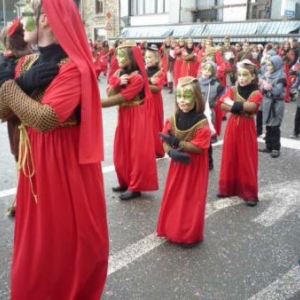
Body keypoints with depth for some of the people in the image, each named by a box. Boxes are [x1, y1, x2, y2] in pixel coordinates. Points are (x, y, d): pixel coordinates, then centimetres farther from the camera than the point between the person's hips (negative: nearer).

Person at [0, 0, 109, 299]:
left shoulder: (73, 68, -17)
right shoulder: (29, 63, 8)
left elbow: (45, 118, -30)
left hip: (64, 168, -8)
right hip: (34, 164, 8)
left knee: (65, 242, 8)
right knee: (35, 242, 20)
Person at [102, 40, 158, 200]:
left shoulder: (137, 78, -18)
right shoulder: (119, 73, 7)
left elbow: (118, 99, -21)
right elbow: (110, 94, -4)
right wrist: (117, 82, -22)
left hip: (136, 118, -8)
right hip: (123, 117, 8)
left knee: (136, 152, -1)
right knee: (122, 151, 13)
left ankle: (135, 187, 9)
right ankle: (125, 182, 27)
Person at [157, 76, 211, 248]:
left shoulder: (202, 122, -18)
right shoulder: (173, 119, -3)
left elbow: (199, 148, -22)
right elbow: (165, 142, -1)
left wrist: (176, 142, -25)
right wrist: (171, 152, -22)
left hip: (195, 168, -5)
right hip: (177, 164, 5)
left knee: (191, 200, 4)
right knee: (173, 198, 14)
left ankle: (191, 235, 21)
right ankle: (172, 230, 31)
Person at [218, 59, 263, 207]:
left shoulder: (256, 93, -5)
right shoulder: (231, 90, 2)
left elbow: (251, 106, -24)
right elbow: (222, 106, -12)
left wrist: (233, 103, -16)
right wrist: (242, 108, -20)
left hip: (246, 129, -2)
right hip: (232, 127, 3)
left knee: (246, 161, 2)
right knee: (230, 158, 9)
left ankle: (250, 192, 12)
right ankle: (228, 188, 23)